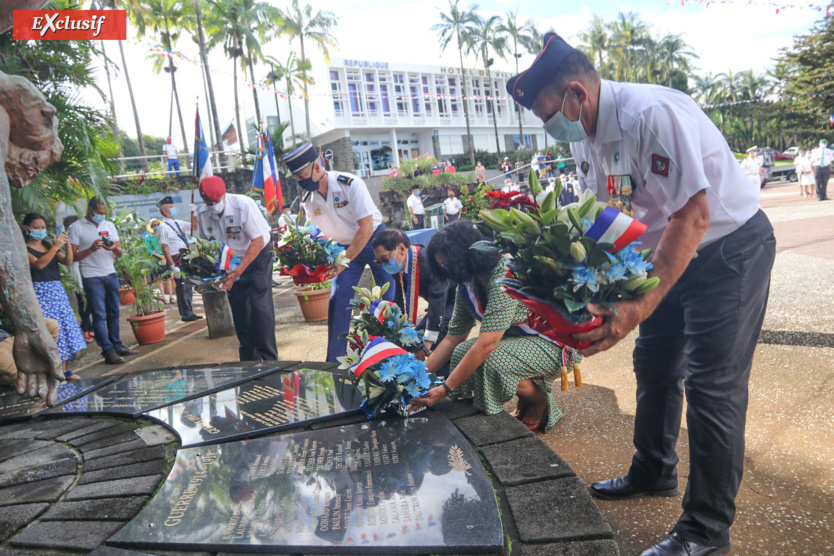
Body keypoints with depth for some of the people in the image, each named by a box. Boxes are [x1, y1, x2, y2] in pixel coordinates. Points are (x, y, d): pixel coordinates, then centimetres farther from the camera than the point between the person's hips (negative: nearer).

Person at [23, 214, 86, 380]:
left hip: (58, 290, 6)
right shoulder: (24, 249, -4)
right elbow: (39, 264, -21)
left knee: (65, 327, 6)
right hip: (40, 292, -6)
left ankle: (63, 369, 14)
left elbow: (68, 262, 2)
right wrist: (56, 246, -23)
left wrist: (67, 245, -12)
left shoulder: (49, 246, 14)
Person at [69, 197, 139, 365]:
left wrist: (114, 248, -11)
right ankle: (108, 351, -3)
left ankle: (117, 345, 19)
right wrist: (91, 249, -19)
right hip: (91, 277, -5)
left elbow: (120, 252, 11)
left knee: (114, 312, 10)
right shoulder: (77, 227, -2)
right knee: (99, 315, -4)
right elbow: (73, 256, -6)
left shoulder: (109, 225, 13)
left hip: (111, 274, 5)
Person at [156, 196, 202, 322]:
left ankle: (189, 313, 22)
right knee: (182, 286, -3)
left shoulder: (178, 223, 13)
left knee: (188, 286, 13)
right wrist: (173, 266, -19)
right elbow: (165, 249, -14)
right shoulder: (163, 227, -10)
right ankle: (186, 314, 6)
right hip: (177, 261, -8)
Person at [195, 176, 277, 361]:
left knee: (260, 306, -12)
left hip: (257, 256, -5)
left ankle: (270, 359, -3)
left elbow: (258, 241, -25)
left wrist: (238, 272, -29)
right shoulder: (202, 214, -11)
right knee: (239, 311, 3)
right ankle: (250, 360, 14)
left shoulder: (243, 205, -26)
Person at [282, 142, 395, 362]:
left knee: (391, 296, -2)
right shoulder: (308, 199, -8)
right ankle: (334, 361, 7)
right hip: (345, 247, 4)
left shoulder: (350, 184, -24)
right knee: (337, 300, -4)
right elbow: (322, 232, 6)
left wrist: (345, 261, -24)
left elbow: (366, 228, -25)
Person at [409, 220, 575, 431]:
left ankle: (541, 402, 1)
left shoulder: (505, 276, -29)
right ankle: (524, 405, 9)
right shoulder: (466, 285, -1)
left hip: (553, 344, -8)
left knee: (491, 361, -31)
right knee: (462, 352, -11)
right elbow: (453, 338, 3)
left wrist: (444, 389, -29)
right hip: (517, 338, 9)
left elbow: (487, 343, -33)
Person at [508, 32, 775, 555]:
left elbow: (693, 216, -32)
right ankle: (654, 473, 37)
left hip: (731, 248, -8)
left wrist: (640, 308, -35)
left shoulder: (654, 114, -29)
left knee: (712, 386, -6)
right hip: (673, 254, 9)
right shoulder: (586, 137, -2)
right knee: (654, 365, 15)